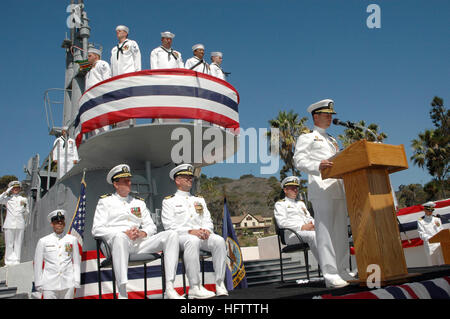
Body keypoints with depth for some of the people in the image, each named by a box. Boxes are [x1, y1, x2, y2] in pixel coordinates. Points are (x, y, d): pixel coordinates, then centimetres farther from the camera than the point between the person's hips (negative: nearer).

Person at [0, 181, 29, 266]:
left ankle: (16, 261, 5)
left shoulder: (24, 199, 15)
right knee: (9, 244, 0)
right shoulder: (7, 198, 10)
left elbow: (27, 214, 18)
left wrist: (24, 207, 0)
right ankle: (9, 261, 6)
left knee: (18, 243, 0)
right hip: (9, 224, -1)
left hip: (20, 224, 1)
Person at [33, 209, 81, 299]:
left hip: (68, 284, 1)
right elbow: (37, 264, 7)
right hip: (49, 284, -1)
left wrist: (76, 283, 5)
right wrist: (39, 284, 4)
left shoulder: (72, 240, 8)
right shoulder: (43, 241, 5)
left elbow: (77, 262, 9)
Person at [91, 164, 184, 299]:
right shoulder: (105, 201, 14)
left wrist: (142, 233, -6)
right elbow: (97, 230, 2)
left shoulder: (139, 202, 26)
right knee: (120, 237, -42)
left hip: (140, 242, 4)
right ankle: (122, 294, -46)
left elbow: (151, 226, 20)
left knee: (171, 234, -19)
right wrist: (124, 233, -11)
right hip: (119, 242, -4)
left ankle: (169, 289, -27)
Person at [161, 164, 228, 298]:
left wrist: (206, 230, -8)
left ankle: (220, 284, -27)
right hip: (180, 237, -4)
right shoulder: (169, 201, 11)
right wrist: (189, 231, -18)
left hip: (202, 235, 4)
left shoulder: (199, 200, 26)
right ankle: (195, 288, -38)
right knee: (193, 241, -39)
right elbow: (169, 225, -2)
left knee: (219, 240, -28)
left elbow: (208, 221, 18)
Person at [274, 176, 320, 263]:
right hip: (292, 234, -6)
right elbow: (282, 222, -5)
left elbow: (309, 218, 26)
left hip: (308, 230, 6)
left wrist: (312, 224, 0)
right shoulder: (280, 204, 10)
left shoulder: (301, 203, 33)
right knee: (312, 235, -36)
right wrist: (302, 227, -15)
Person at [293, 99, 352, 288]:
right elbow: (299, 161, -5)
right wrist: (318, 166, -23)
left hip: (338, 189, 7)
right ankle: (330, 275, -12)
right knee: (325, 231, -11)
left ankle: (342, 272, 11)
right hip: (321, 189, -7)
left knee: (341, 232, 5)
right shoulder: (306, 138, 9)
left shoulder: (332, 141, 30)